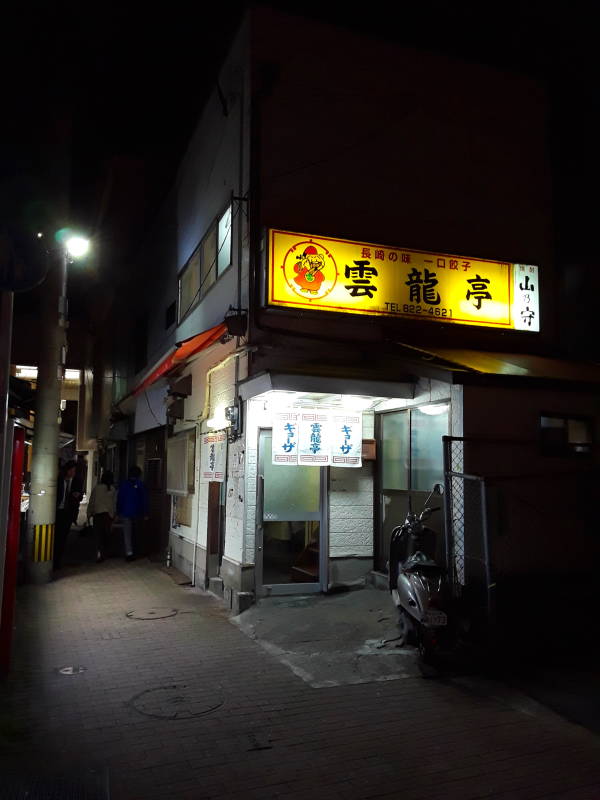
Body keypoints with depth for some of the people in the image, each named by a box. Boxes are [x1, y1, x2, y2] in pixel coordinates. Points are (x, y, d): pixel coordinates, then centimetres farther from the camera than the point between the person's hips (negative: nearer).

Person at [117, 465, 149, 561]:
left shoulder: (123, 484, -2)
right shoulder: (141, 484, -5)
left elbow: (119, 499, 0)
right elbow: (145, 500, -4)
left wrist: (118, 512, 6)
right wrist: (145, 513, 1)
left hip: (126, 512, 0)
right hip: (138, 513, 0)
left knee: (127, 533, 2)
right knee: (138, 532, 16)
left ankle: (129, 553, -6)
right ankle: (139, 550, 26)